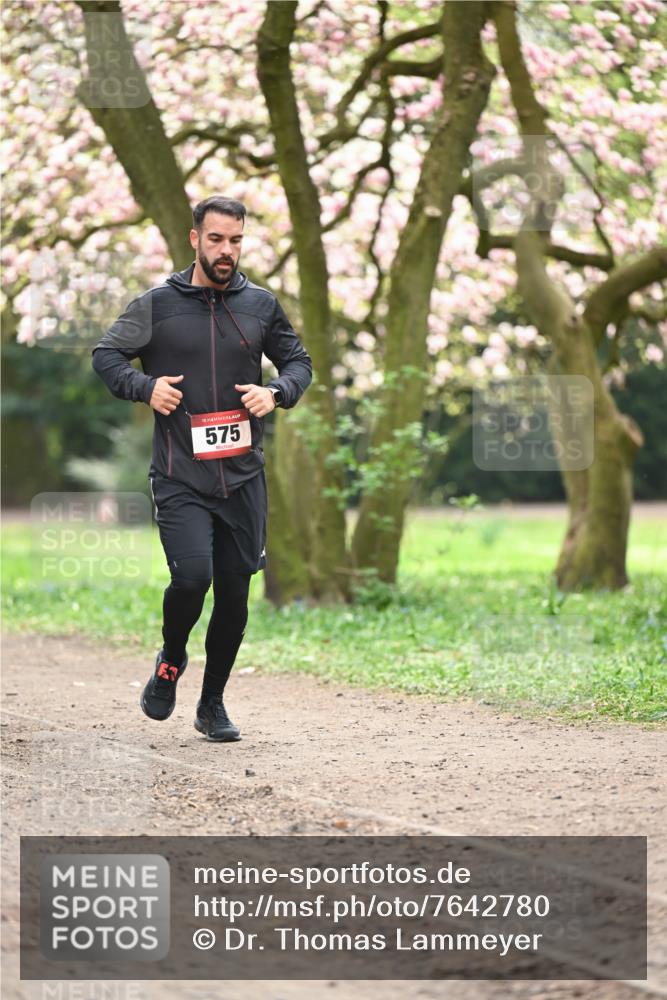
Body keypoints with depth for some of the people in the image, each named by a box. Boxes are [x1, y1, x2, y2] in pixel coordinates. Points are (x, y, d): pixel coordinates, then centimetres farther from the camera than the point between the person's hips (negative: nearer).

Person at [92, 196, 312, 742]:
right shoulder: (157, 305, -1)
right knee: (192, 577, -19)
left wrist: (276, 392, -4)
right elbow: (106, 354, 8)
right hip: (180, 477, -3)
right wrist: (144, 386, -10)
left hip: (244, 477, 3)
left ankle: (213, 702, 23)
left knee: (235, 593, 5)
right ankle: (171, 661, 12)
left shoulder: (261, 304, 6)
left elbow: (299, 361, 17)